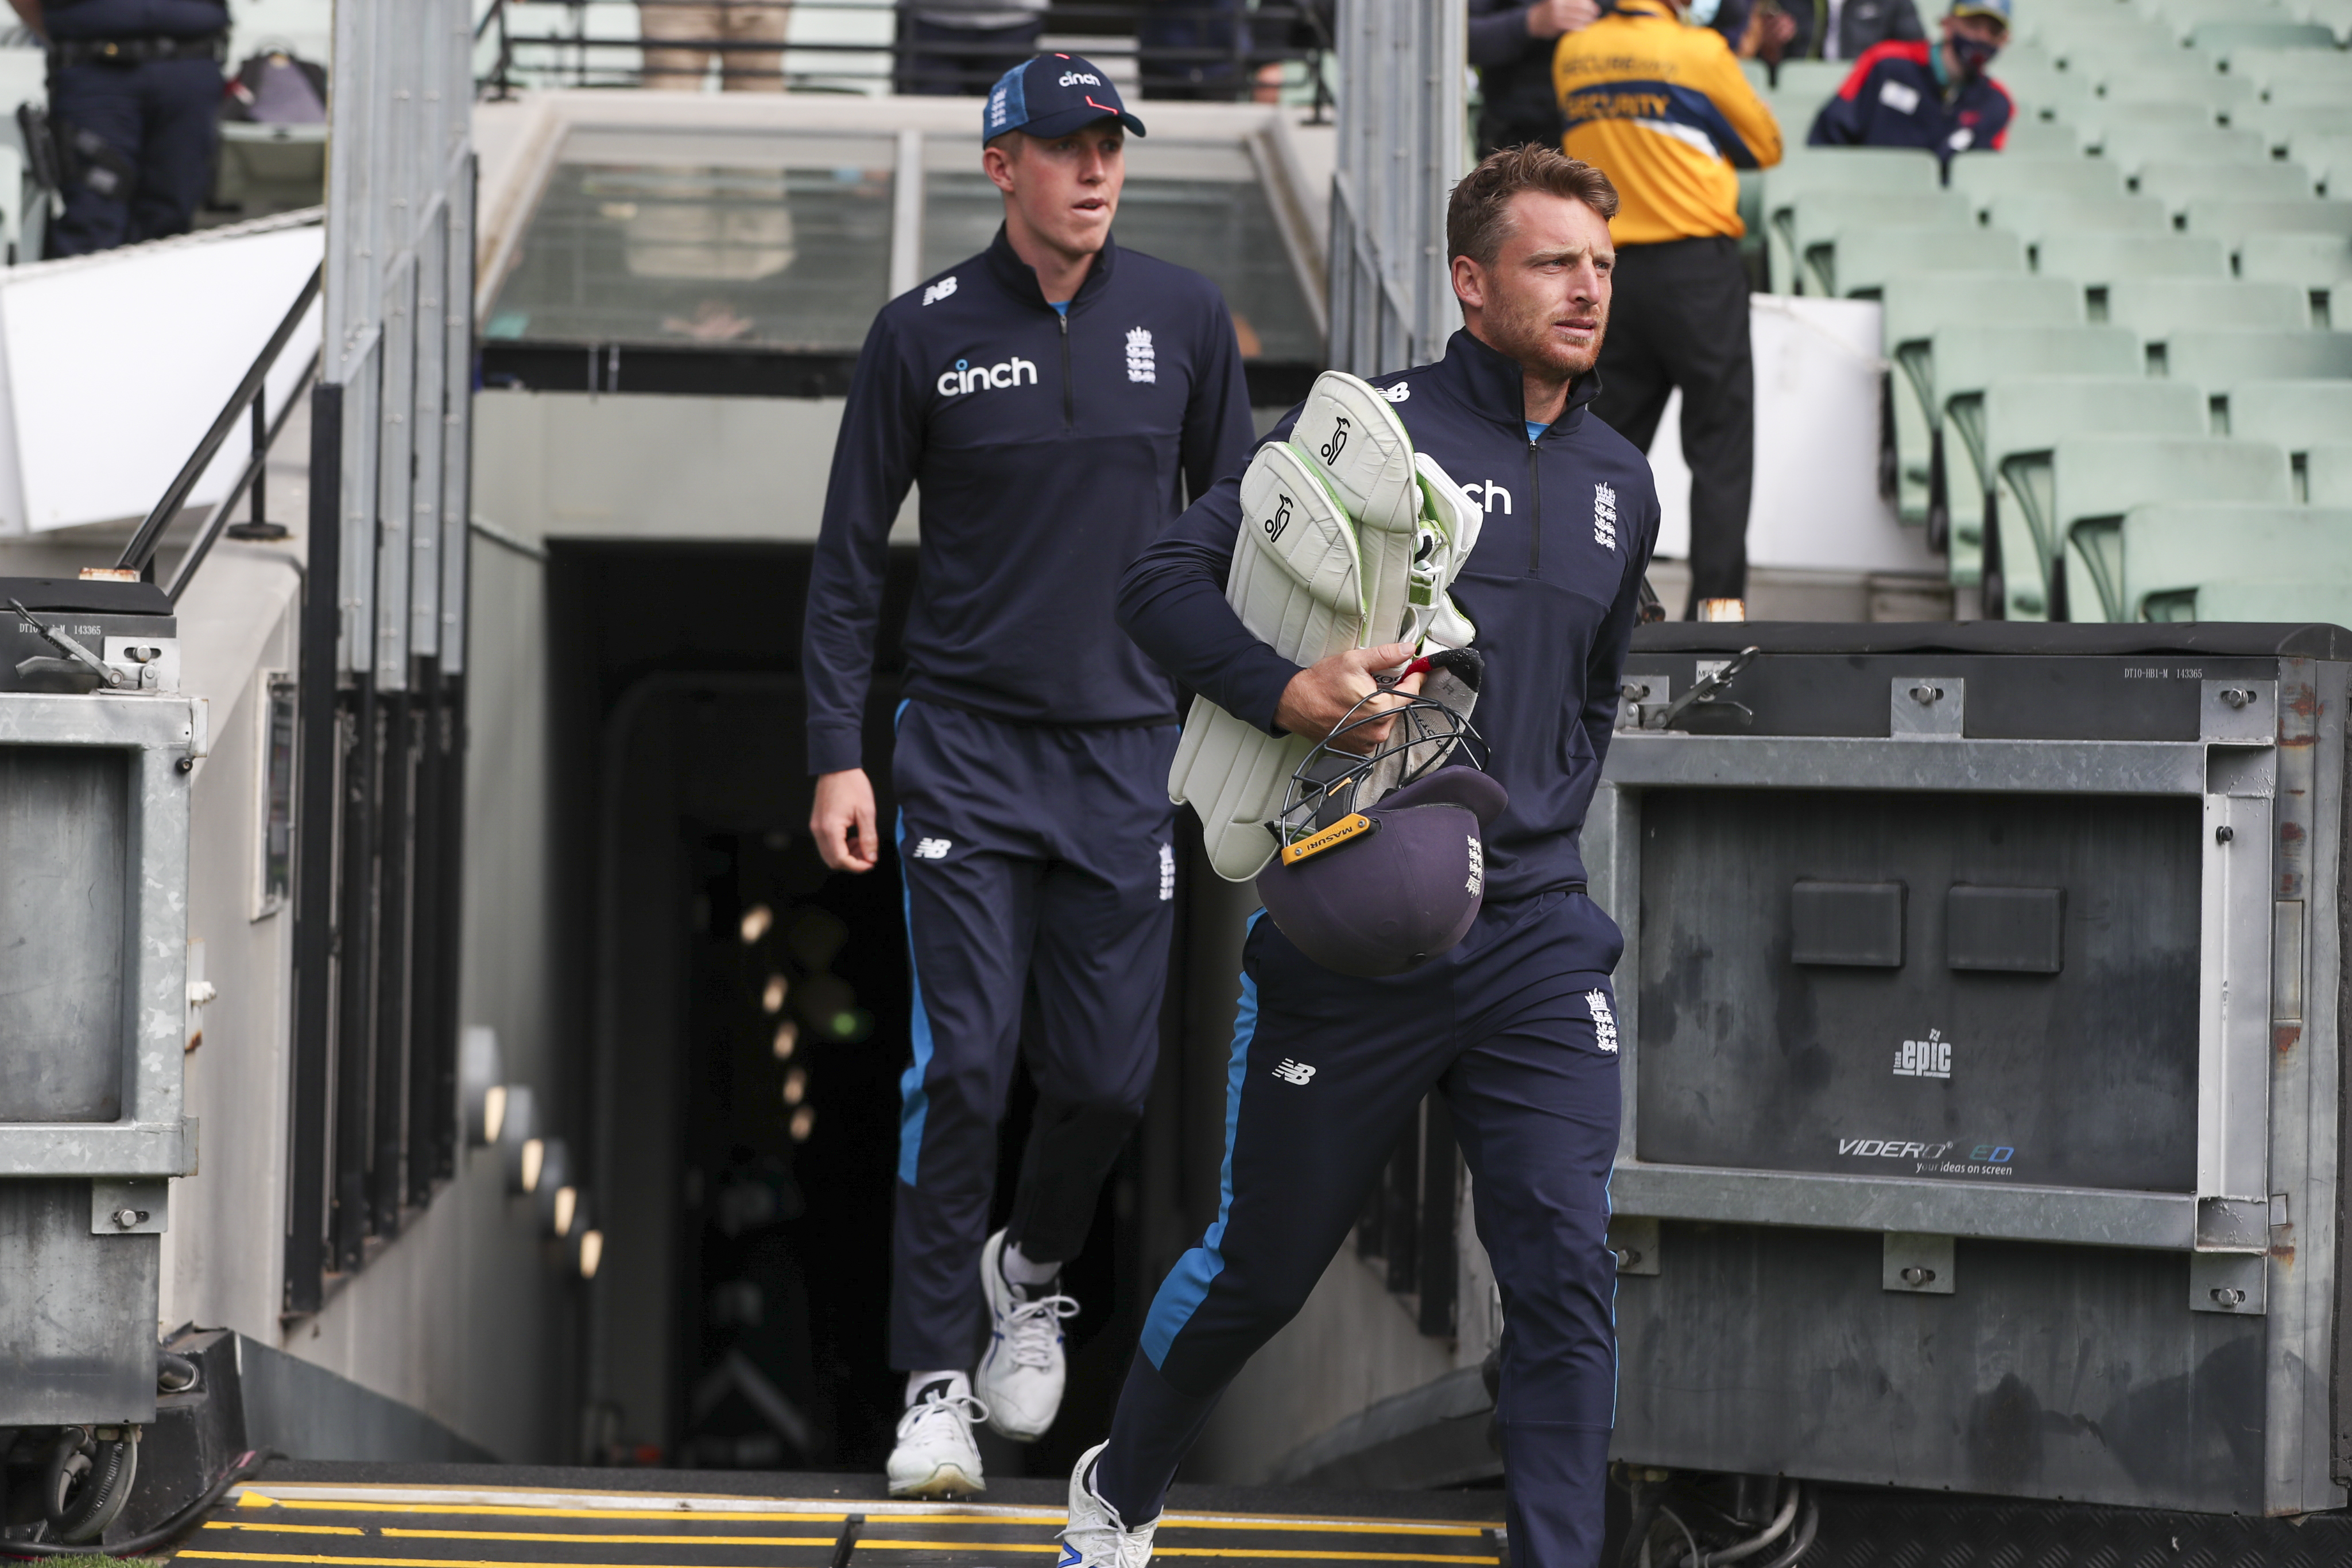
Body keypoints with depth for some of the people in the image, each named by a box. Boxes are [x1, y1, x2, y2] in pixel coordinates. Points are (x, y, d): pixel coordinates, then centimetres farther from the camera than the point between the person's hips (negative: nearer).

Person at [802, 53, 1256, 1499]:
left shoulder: (1183, 319, 4)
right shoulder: (925, 334, -2)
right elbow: (850, 556, 3)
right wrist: (839, 755, -4)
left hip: (1129, 752, 2)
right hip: (966, 745, -2)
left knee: (1111, 1077, 2)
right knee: (965, 1065, -10)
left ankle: (1035, 1270, 32)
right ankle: (937, 1383, -2)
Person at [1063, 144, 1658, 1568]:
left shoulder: (1620, 484, 13)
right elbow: (1165, 580, -10)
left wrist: (1544, 824, 14)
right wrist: (1284, 690, -26)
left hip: (1532, 936, 4)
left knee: (1567, 1266, -10)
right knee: (1263, 1265, 10)